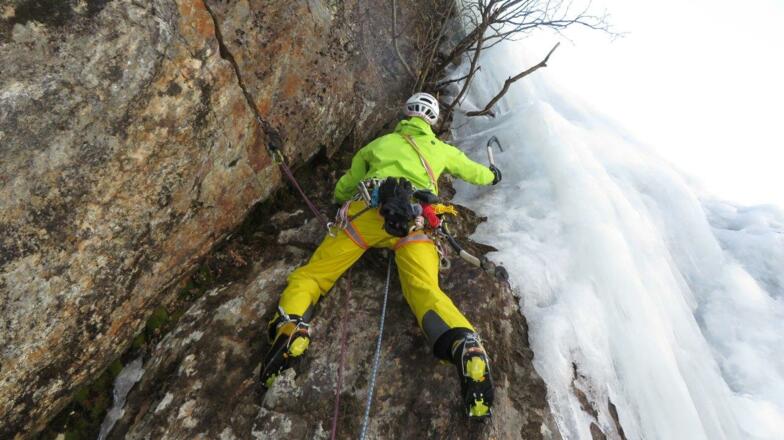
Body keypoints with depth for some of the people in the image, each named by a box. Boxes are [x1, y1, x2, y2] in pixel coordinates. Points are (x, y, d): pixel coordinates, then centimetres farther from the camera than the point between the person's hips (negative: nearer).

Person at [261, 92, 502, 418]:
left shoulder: (381, 142, 32)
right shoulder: (440, 149, 33)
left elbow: (341, 189, 38)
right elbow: (475, 173, 51)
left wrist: (345, 201, 61)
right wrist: (492, 175, 73)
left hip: (367, 211, 0)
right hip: (415, 220, 1)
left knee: (311, 274, 2)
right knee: (425, 290, -18)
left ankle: (290, 327, -27)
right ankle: (466, 348, -45)